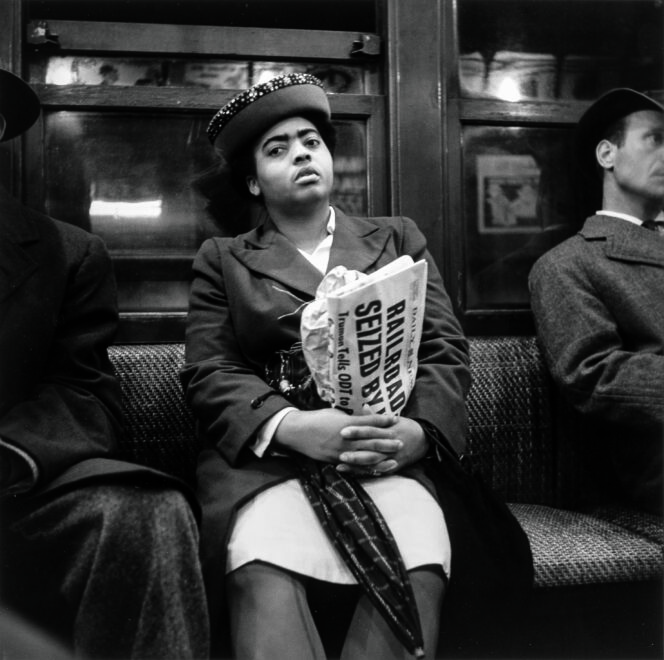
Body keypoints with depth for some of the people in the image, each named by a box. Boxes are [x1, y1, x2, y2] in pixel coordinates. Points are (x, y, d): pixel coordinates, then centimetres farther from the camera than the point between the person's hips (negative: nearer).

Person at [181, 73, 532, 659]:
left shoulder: (398, 238, 21)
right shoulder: (223, 260, 18)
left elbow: (445, 351, 11)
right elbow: (209, 374, 4)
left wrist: (419, 429, -11)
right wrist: (291, 425, -17)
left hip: (390, 453, 1)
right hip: (269, 456, -1)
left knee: (418, 575, -31)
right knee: (266, 579, -34)